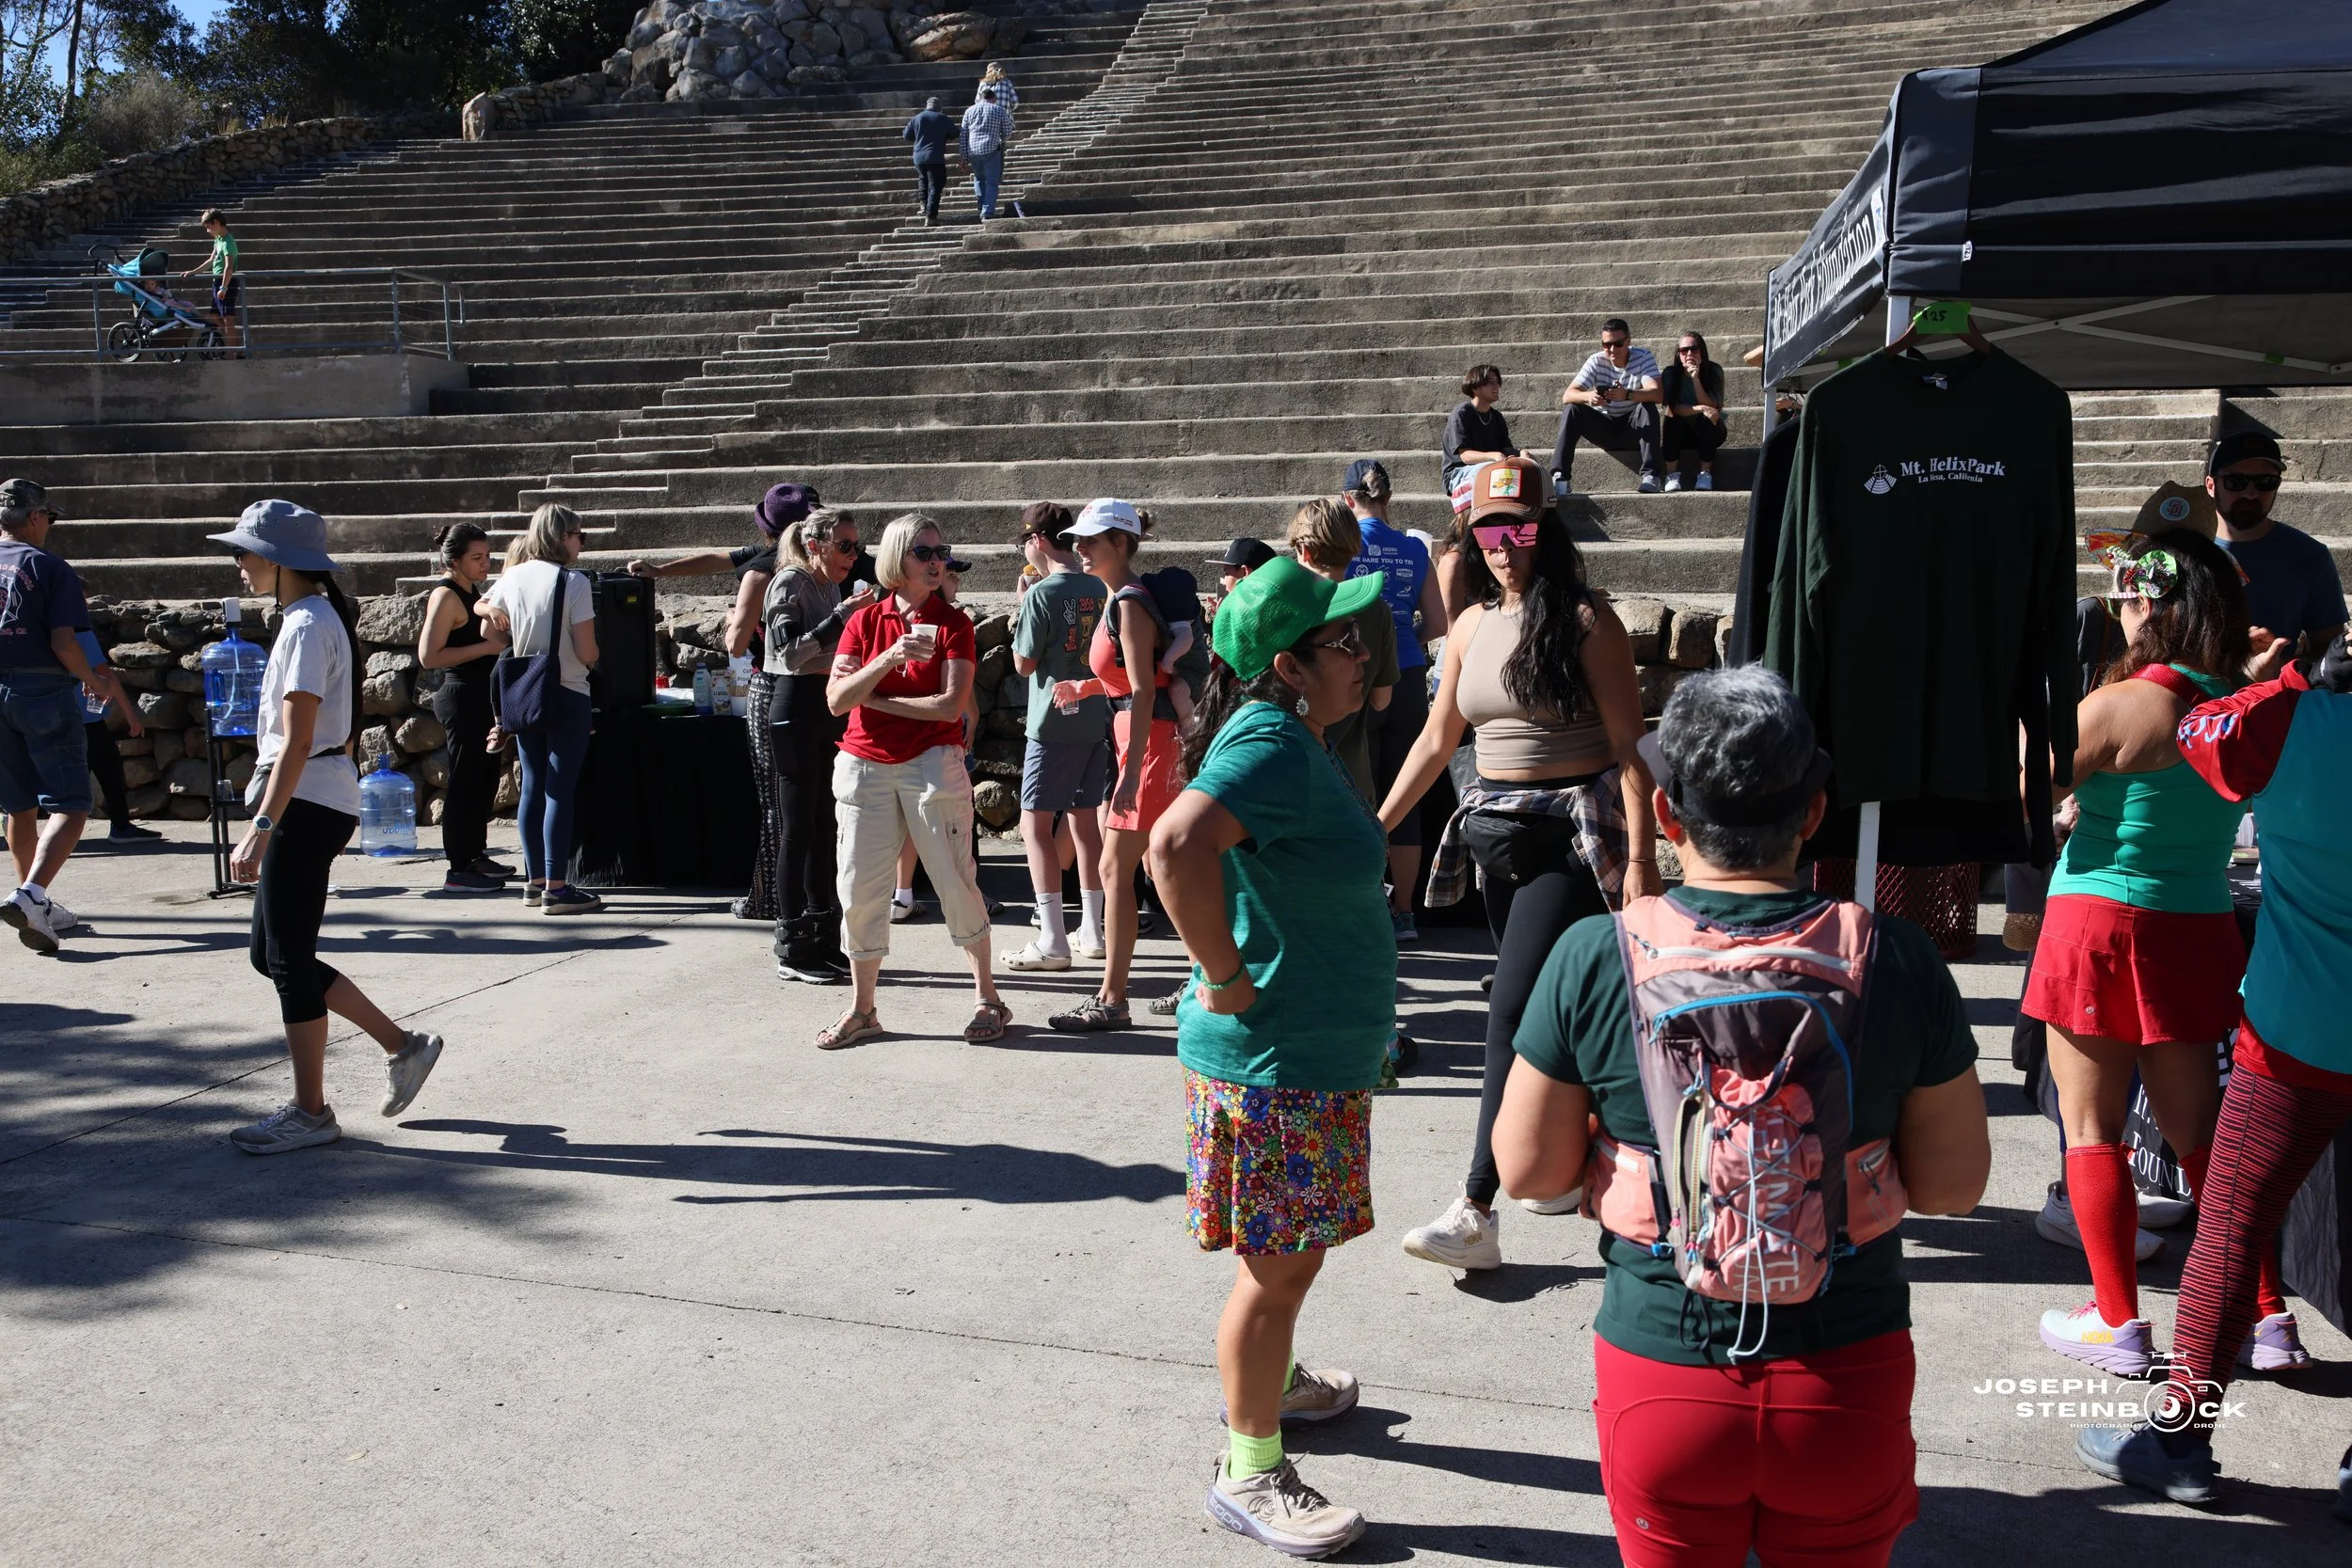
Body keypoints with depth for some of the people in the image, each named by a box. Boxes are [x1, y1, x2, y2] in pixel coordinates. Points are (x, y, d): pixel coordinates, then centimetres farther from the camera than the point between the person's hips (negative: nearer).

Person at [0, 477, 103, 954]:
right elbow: (63, 642, -14)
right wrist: (89, 677, 3)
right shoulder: (49, 567, -6)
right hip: (43, 691, -6)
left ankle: (40, 908, 25)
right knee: (70, 805, -4)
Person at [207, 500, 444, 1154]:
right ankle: (403, 1045, 19)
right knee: (271, 954, 14)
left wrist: (261, 827, -25)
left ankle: (310, 1111, 9)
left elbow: (297, 739, -21)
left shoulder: (306, 627, -14)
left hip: (305, 804, -10)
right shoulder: (315, 618, 16)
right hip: (317, 803, 10)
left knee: (288, 958, -2)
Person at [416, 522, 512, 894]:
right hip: (462, 695, -10)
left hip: (481, 695, 10)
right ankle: (459, 871, -1)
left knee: (486, 776, 16)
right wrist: (486, 647, -22)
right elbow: (428, 657, -22)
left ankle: (476, 855, 27)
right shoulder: (446, 596, -14)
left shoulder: (472, 591, 13)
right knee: (466, 780, -6)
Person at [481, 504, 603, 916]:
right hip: (567, 696, -6)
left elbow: (484, 608, 23)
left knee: (533, 785, 13)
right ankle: (556, 887, -4)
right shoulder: (572, 581, -13)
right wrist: (590, 660, 7)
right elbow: (587, 653, -13)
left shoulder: (511, 578, 4)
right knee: (560, 790, -4)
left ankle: (535, 880, 19)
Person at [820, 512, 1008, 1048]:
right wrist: (888, 659, -19)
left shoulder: (952, 622, -1)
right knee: (861, 888, 5)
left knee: (955, 881, 0)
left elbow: (950, 705, -12)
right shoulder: (864, 621, 5)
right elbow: (836, 701, -5)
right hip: (865, 766, 3)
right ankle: (862, 1009, 17)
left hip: (932, 764, -3)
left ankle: (987, 998, 12)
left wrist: (872, 698, -8)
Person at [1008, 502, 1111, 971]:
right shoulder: (1101, 589, 6)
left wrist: (1019, 612, 2)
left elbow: (1024, 664, -8)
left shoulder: (1043, 593, -14)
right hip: (1096, 720, 7)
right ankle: (1091, 931, 18)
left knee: (1035, 824, -3)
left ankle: (1052, 940, -7)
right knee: (1085, 822, 13)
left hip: (1054, 724, -7)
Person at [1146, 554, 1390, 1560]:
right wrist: (1227, 979, -29)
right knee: (1277, 1266, 2)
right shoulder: (1275, 747, -24)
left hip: (1315, 1057, 10)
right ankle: (1248, 1474, 16)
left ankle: (1268, 1383, 46)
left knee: (1294, 1254, 25)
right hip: (1273, 1060, -10)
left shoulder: (1288, 739, 8)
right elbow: (1177, 846, -40)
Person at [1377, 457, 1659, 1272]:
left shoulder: (1586, 621, -7)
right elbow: (1436, 740, 17)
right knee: (1549, 1012, 13)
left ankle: (1476, 1213, -12)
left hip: (1574, 837, -6)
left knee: (1514, 1011, -12)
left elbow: (1629, 746, -10)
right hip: (1495, 834, 6)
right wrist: (1376, 826, 13)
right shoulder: (1471, 627, 10)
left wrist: (1640, 857, -16)